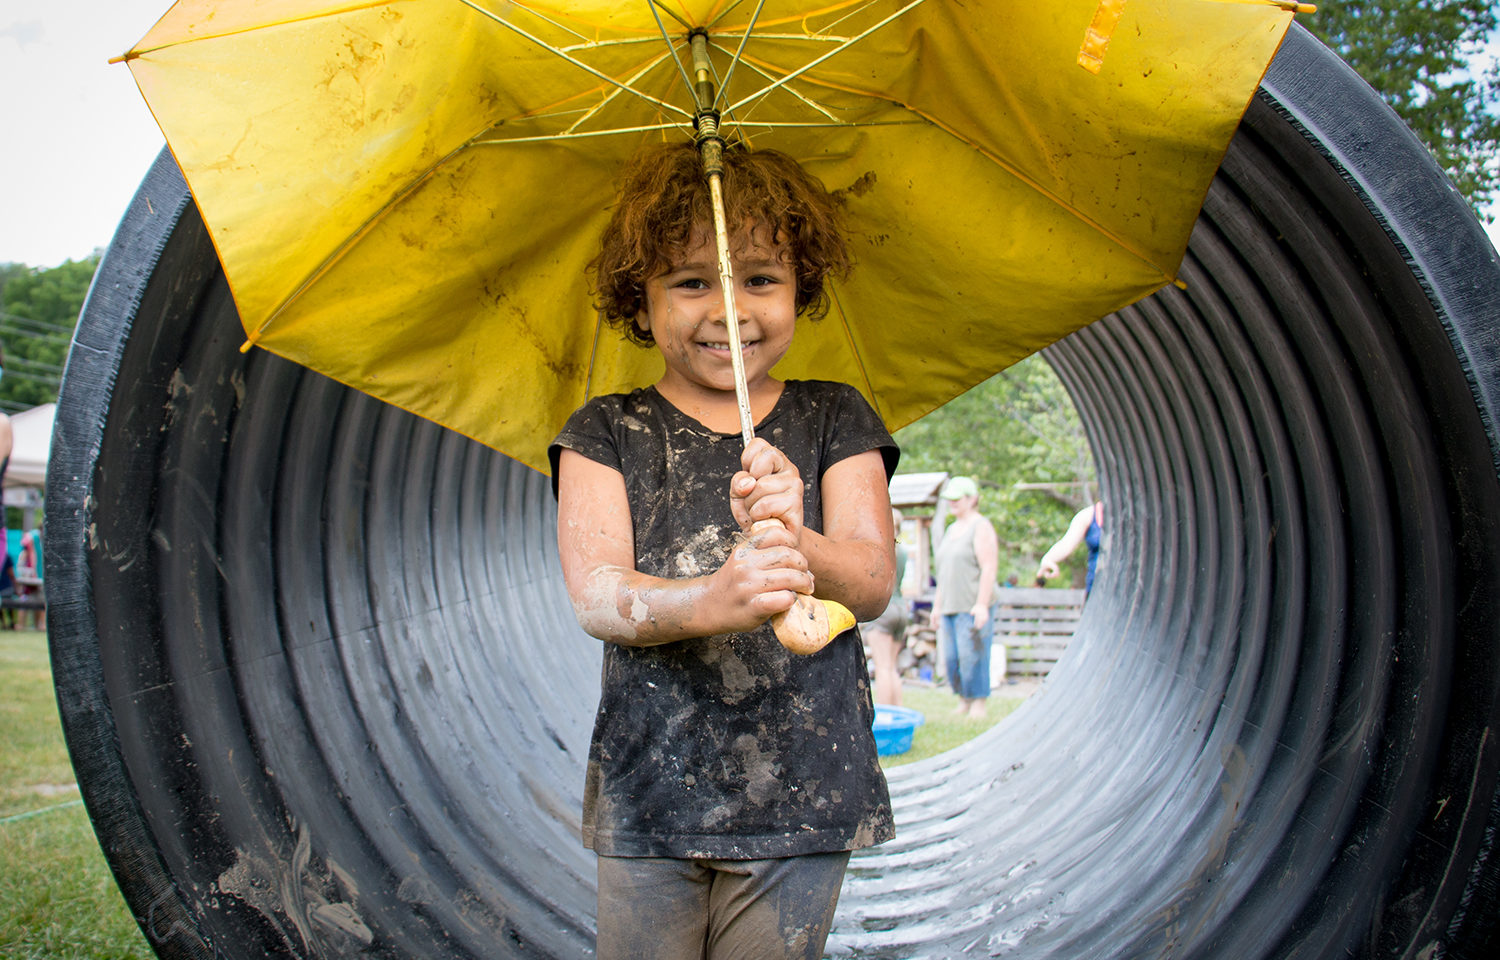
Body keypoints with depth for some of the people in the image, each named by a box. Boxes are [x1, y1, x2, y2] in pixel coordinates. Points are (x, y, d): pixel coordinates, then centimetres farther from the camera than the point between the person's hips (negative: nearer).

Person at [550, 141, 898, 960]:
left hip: (804, 795, 1)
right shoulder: (606, 433, 1)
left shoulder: (836, 419, 4)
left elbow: (875, 580, -7)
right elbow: (594, 597, -12)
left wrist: (795, 545, -31)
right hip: (648, 791, 0)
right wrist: (713, 599, -34)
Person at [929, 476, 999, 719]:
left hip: (973, 608, -8)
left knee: (972, 657, -9)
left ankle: (979, 707, -4)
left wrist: (981, 604, -20)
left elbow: (989, 568, -13)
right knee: (952, 659, 6)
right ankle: (963, 704, 14)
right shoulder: (951, 530, 21)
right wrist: (937, 605, 21)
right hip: (950, 608, 8)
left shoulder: (981, 526, -5)